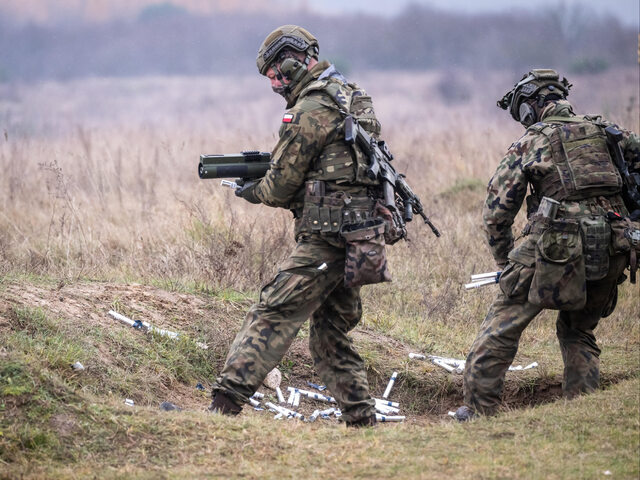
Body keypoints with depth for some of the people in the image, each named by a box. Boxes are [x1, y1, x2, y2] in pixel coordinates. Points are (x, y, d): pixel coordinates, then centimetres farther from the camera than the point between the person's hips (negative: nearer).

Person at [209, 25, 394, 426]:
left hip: (326, 238, -9)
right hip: (361, 237, 9)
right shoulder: (354, 99, 18)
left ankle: (226, 402, -19)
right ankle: (361, 418, 14)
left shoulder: (310, 110, -12)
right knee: (331, 332, 15)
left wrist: (253, 192, 13)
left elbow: (282, 184, -8)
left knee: (273, 316, -12)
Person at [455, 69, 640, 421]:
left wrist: (505, 262, 18)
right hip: (610, 254, 5)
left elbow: (496, 211, 6)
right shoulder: (604, 132, 14)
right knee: (579, 331, 23)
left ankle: (479, 408, 5)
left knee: (503, 324, 6)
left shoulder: (529, 145, 5)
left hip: (556, 250, -5)